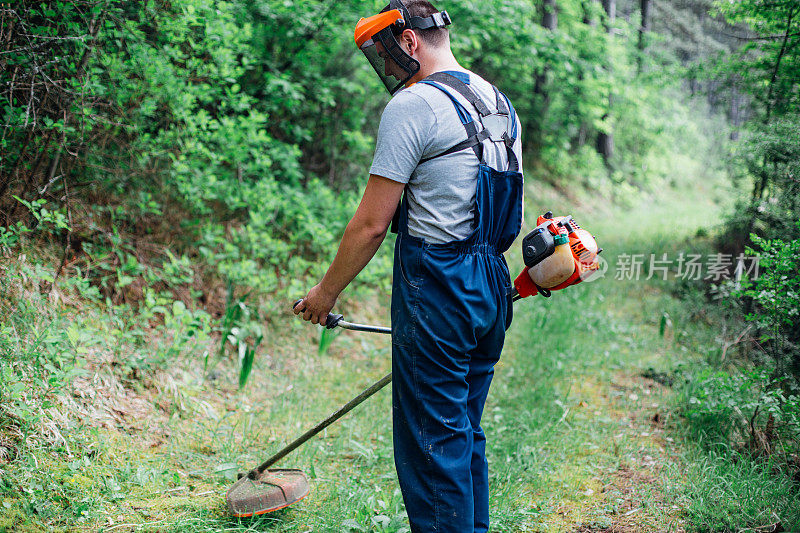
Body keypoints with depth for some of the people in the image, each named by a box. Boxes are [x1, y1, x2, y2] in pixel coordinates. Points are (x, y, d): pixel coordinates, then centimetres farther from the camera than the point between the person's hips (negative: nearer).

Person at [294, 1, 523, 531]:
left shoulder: (413, 104, -12)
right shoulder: (499, 103, 15)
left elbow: (372, 223, -13)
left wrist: (327, 291, -2)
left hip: (436, 288, -9)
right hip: (491, 285, 9)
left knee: (433, 442, 0)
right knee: (466, 432, 18)